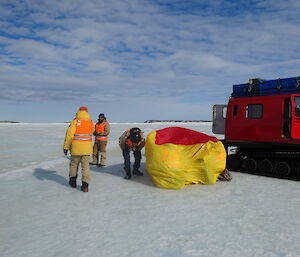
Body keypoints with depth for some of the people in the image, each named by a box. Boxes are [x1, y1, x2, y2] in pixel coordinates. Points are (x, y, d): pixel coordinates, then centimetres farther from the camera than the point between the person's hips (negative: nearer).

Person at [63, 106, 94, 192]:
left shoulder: (75, 121, -8)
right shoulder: (91, 122, 2)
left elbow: (69, 135, -12)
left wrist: (66, 147, -7)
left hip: (76, 148, -2)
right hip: (87, 148, 2)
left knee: (74, 164, 18)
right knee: (85, 165, 6)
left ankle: (73, 181, 28)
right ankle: (85, 185, -2)